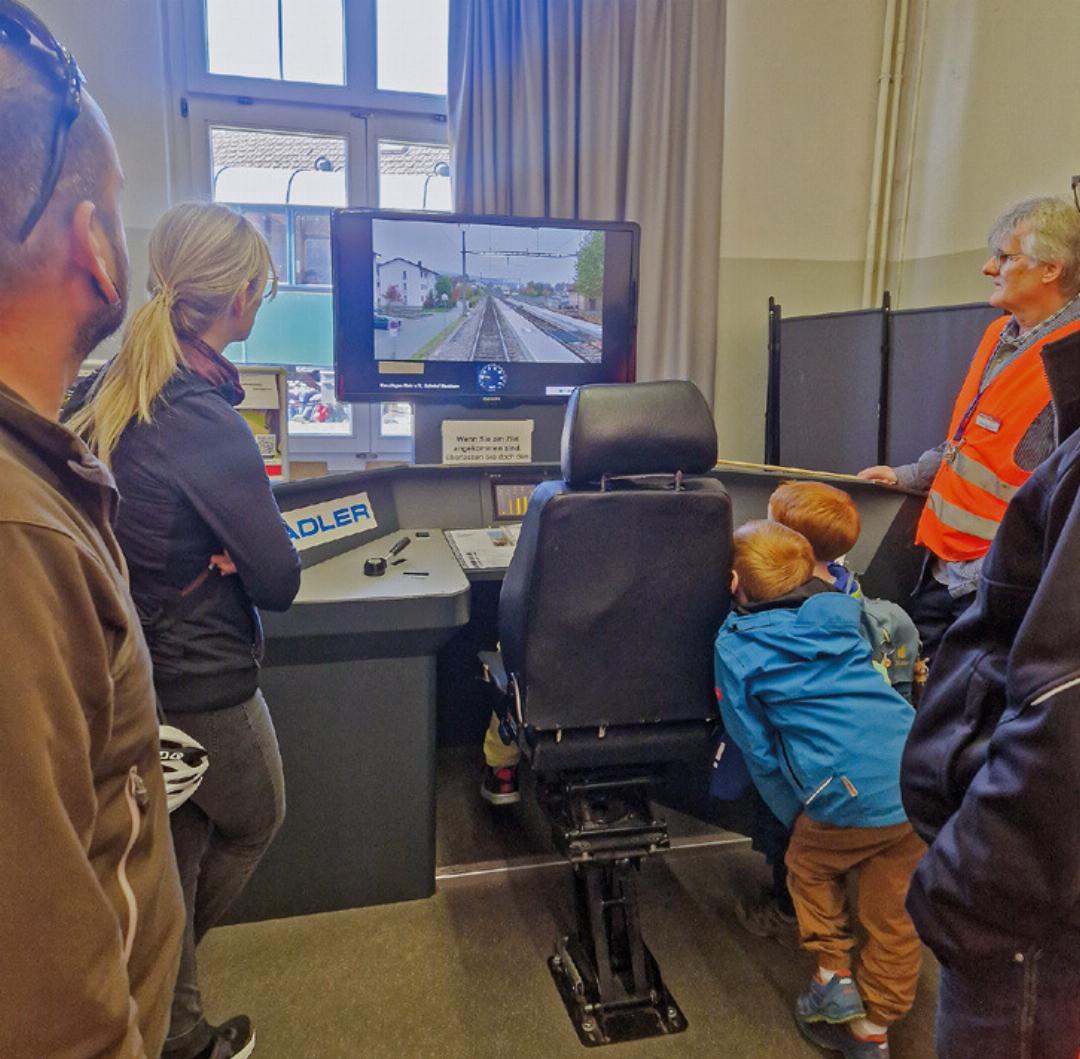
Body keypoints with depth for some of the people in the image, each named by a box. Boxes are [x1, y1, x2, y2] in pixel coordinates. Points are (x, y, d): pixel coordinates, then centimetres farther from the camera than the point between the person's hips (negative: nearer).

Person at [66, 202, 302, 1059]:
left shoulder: (108, 389, -1)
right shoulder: (206, 423, -26)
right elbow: (279, 583, -17)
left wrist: (183, 553, 1)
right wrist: (247, 544, 0)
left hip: (132, 677, 7)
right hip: (203, 683, -7)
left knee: (175, 851, 23)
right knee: (256, 822, 22)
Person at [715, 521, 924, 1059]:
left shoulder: (735, 646, -2)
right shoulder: (841, 613, 10)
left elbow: (759, 749, 2)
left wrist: (796, 817, 14)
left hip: (851, 793, -4)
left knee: (810, 866, 27)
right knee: (895, 912, 19)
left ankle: (834, 976, 26)